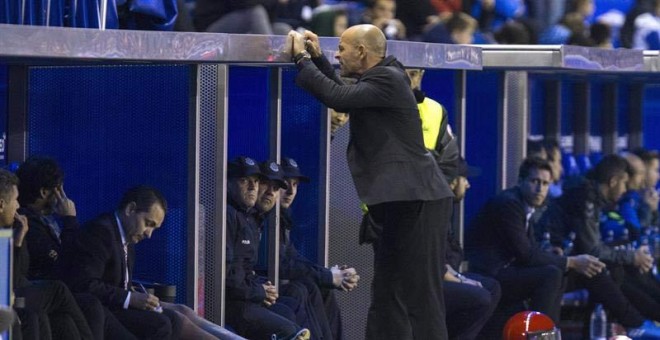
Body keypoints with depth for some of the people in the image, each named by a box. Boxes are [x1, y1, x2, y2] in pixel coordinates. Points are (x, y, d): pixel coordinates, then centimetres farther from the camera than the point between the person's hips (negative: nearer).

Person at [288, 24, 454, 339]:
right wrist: (318, 58, 22)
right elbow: (345, 96, 32)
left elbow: (339, 98, -24)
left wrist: (302, 59, -13)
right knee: (388, 292, 11)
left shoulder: (387, 79, -14)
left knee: (421, 293, -9)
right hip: (402, 202, 10)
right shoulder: (378, 78, 17)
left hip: (416, 201, -10)